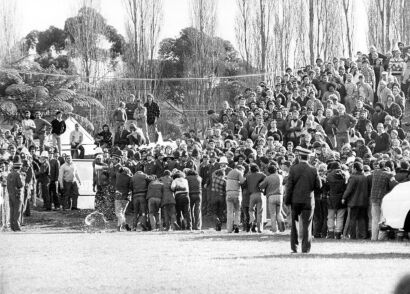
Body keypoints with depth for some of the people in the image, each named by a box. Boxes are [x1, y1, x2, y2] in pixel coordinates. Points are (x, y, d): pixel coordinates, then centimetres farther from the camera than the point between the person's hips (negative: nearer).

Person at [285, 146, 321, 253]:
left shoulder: (293, 169, -7)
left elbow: (289, 186, -6)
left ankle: (294, 247, 11)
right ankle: (305, 248, 1)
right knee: (306, 225, 4)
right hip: (308, 200, 0)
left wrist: (287, 200, 1)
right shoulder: (313, 170, -5)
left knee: (294, 223, 12)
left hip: (295, 200, 0)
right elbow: (318, 186, -2)